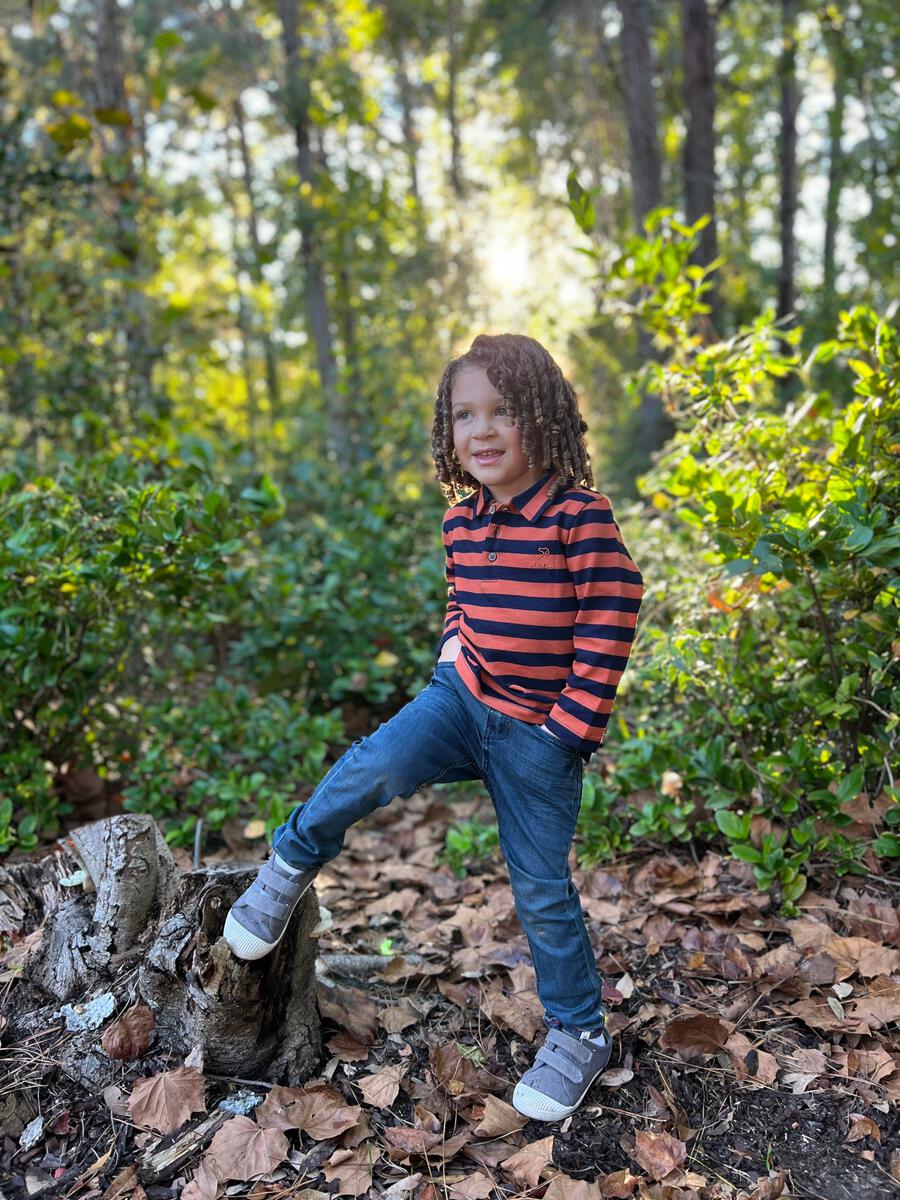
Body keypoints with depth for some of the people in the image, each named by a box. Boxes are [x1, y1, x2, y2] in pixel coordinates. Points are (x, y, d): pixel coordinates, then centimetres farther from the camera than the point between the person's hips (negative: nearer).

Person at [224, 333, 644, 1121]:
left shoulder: (580, 516, -16)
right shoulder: (462, 518, 3)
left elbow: (612, 621, -14)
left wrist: (574, 725, -13)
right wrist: (454, 653, 3)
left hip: (540, 733, -4)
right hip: (463, 698, 4)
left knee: (542, 890, 5)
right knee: (375, 766, -25)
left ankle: (580, 1034, 28)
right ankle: (294, 864, 4)